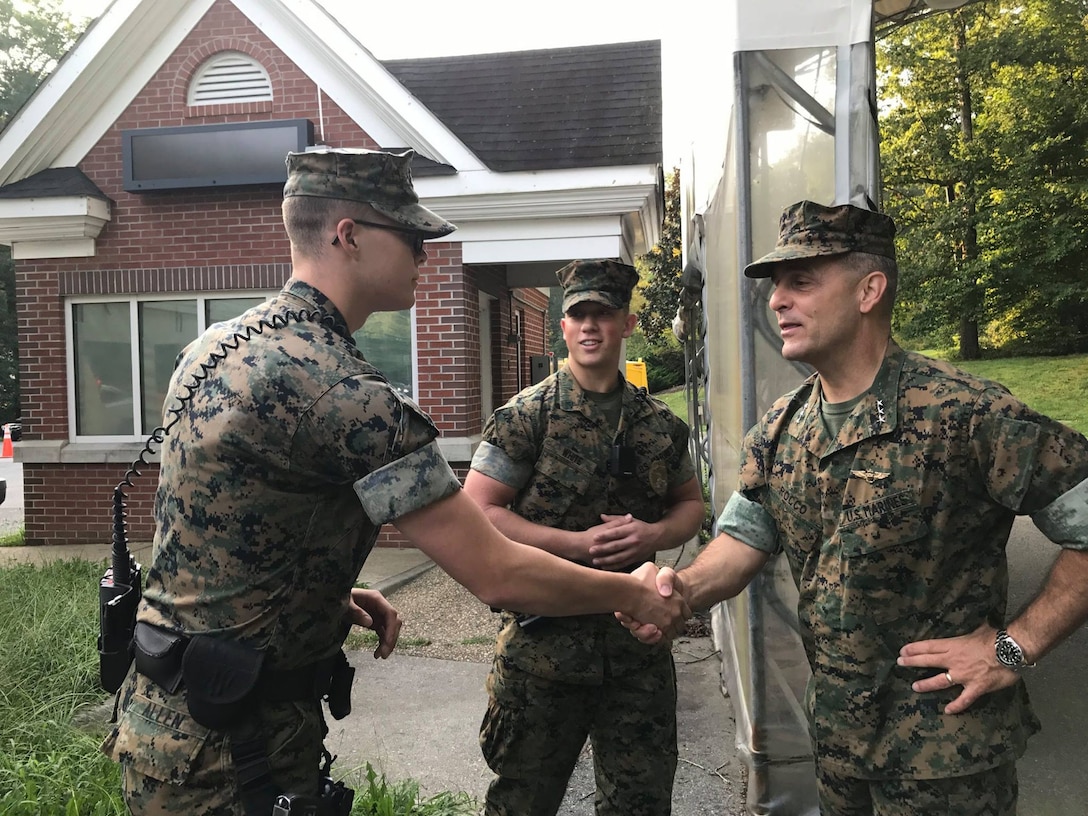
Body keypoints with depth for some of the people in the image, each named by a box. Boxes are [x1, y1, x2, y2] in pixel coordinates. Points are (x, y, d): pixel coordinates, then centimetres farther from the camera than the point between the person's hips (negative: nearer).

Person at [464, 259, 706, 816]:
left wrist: (654, 534, -7)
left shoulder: (661, 424, 6)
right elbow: (477, 512, -11)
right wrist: (578, 544, -18)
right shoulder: (525, 416, -7)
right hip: (544, 640, -3)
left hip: (639, 639, 4)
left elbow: (691, 505, 16)